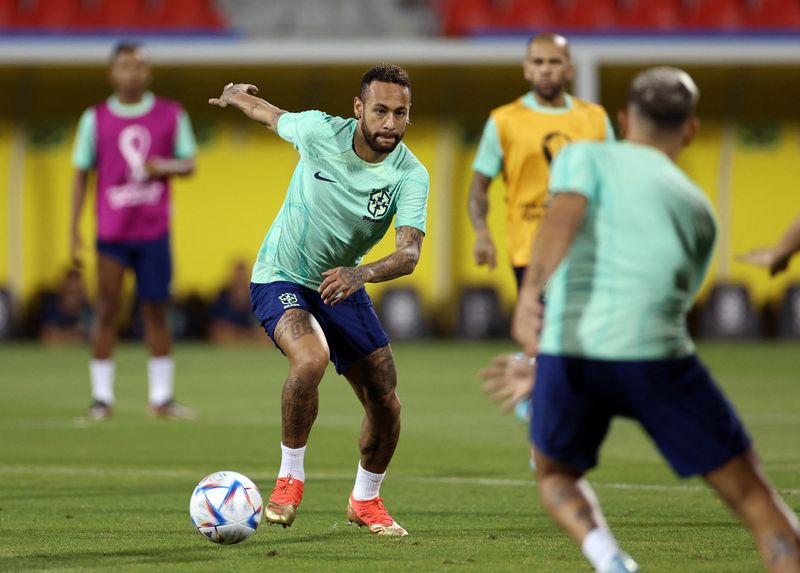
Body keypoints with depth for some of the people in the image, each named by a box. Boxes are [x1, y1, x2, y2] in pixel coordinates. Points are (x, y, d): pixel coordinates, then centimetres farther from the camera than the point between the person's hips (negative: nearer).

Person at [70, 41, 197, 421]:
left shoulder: (171, 115, 5)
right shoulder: (95, 119, 3)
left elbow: (189, 163, 10)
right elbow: (81, 176, 6)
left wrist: (167, 166, -14)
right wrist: (74, 230, 0)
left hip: (154, 230, 1)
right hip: (111, 232, -1)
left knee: (156, 310, 3)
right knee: (107, 310, -2)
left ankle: (161, 397, 9)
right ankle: (101, 397, 2)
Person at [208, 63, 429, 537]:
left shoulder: (411, 175, -18)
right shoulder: (320, 132, -20)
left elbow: (409, 254, -29)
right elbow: (272, 116, 3)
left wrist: (361, 273, -49)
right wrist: (237, 97, 23)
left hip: (342, 286, 3)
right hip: (281, 280, -3)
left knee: (386, 405, 1)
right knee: (311, 358, -33)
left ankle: (366, 501, 29)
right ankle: (290, 476, -12)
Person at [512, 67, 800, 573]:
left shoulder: (585, 157, 17)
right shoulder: (698, 208, 25)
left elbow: (565, 213, -6)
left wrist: (530, 290, -21)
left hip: (571, 354, 0)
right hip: (656, 358, 0)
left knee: (556, 476, 27)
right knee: (753, 497, 8)